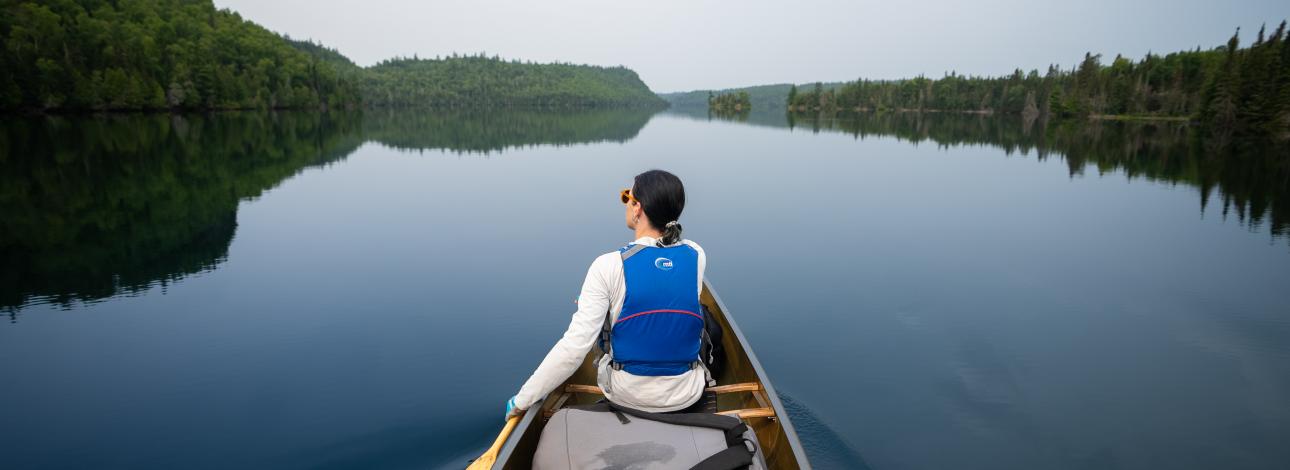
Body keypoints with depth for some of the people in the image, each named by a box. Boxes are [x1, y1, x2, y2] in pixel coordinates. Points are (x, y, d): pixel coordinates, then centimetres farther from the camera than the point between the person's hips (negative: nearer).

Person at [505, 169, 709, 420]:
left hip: (627, 396, -1)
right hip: (688, 396, 2)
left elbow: (574, 347, -23)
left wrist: (522, 399, -14)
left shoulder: (609, 266, -21)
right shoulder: (696, 255, -11)